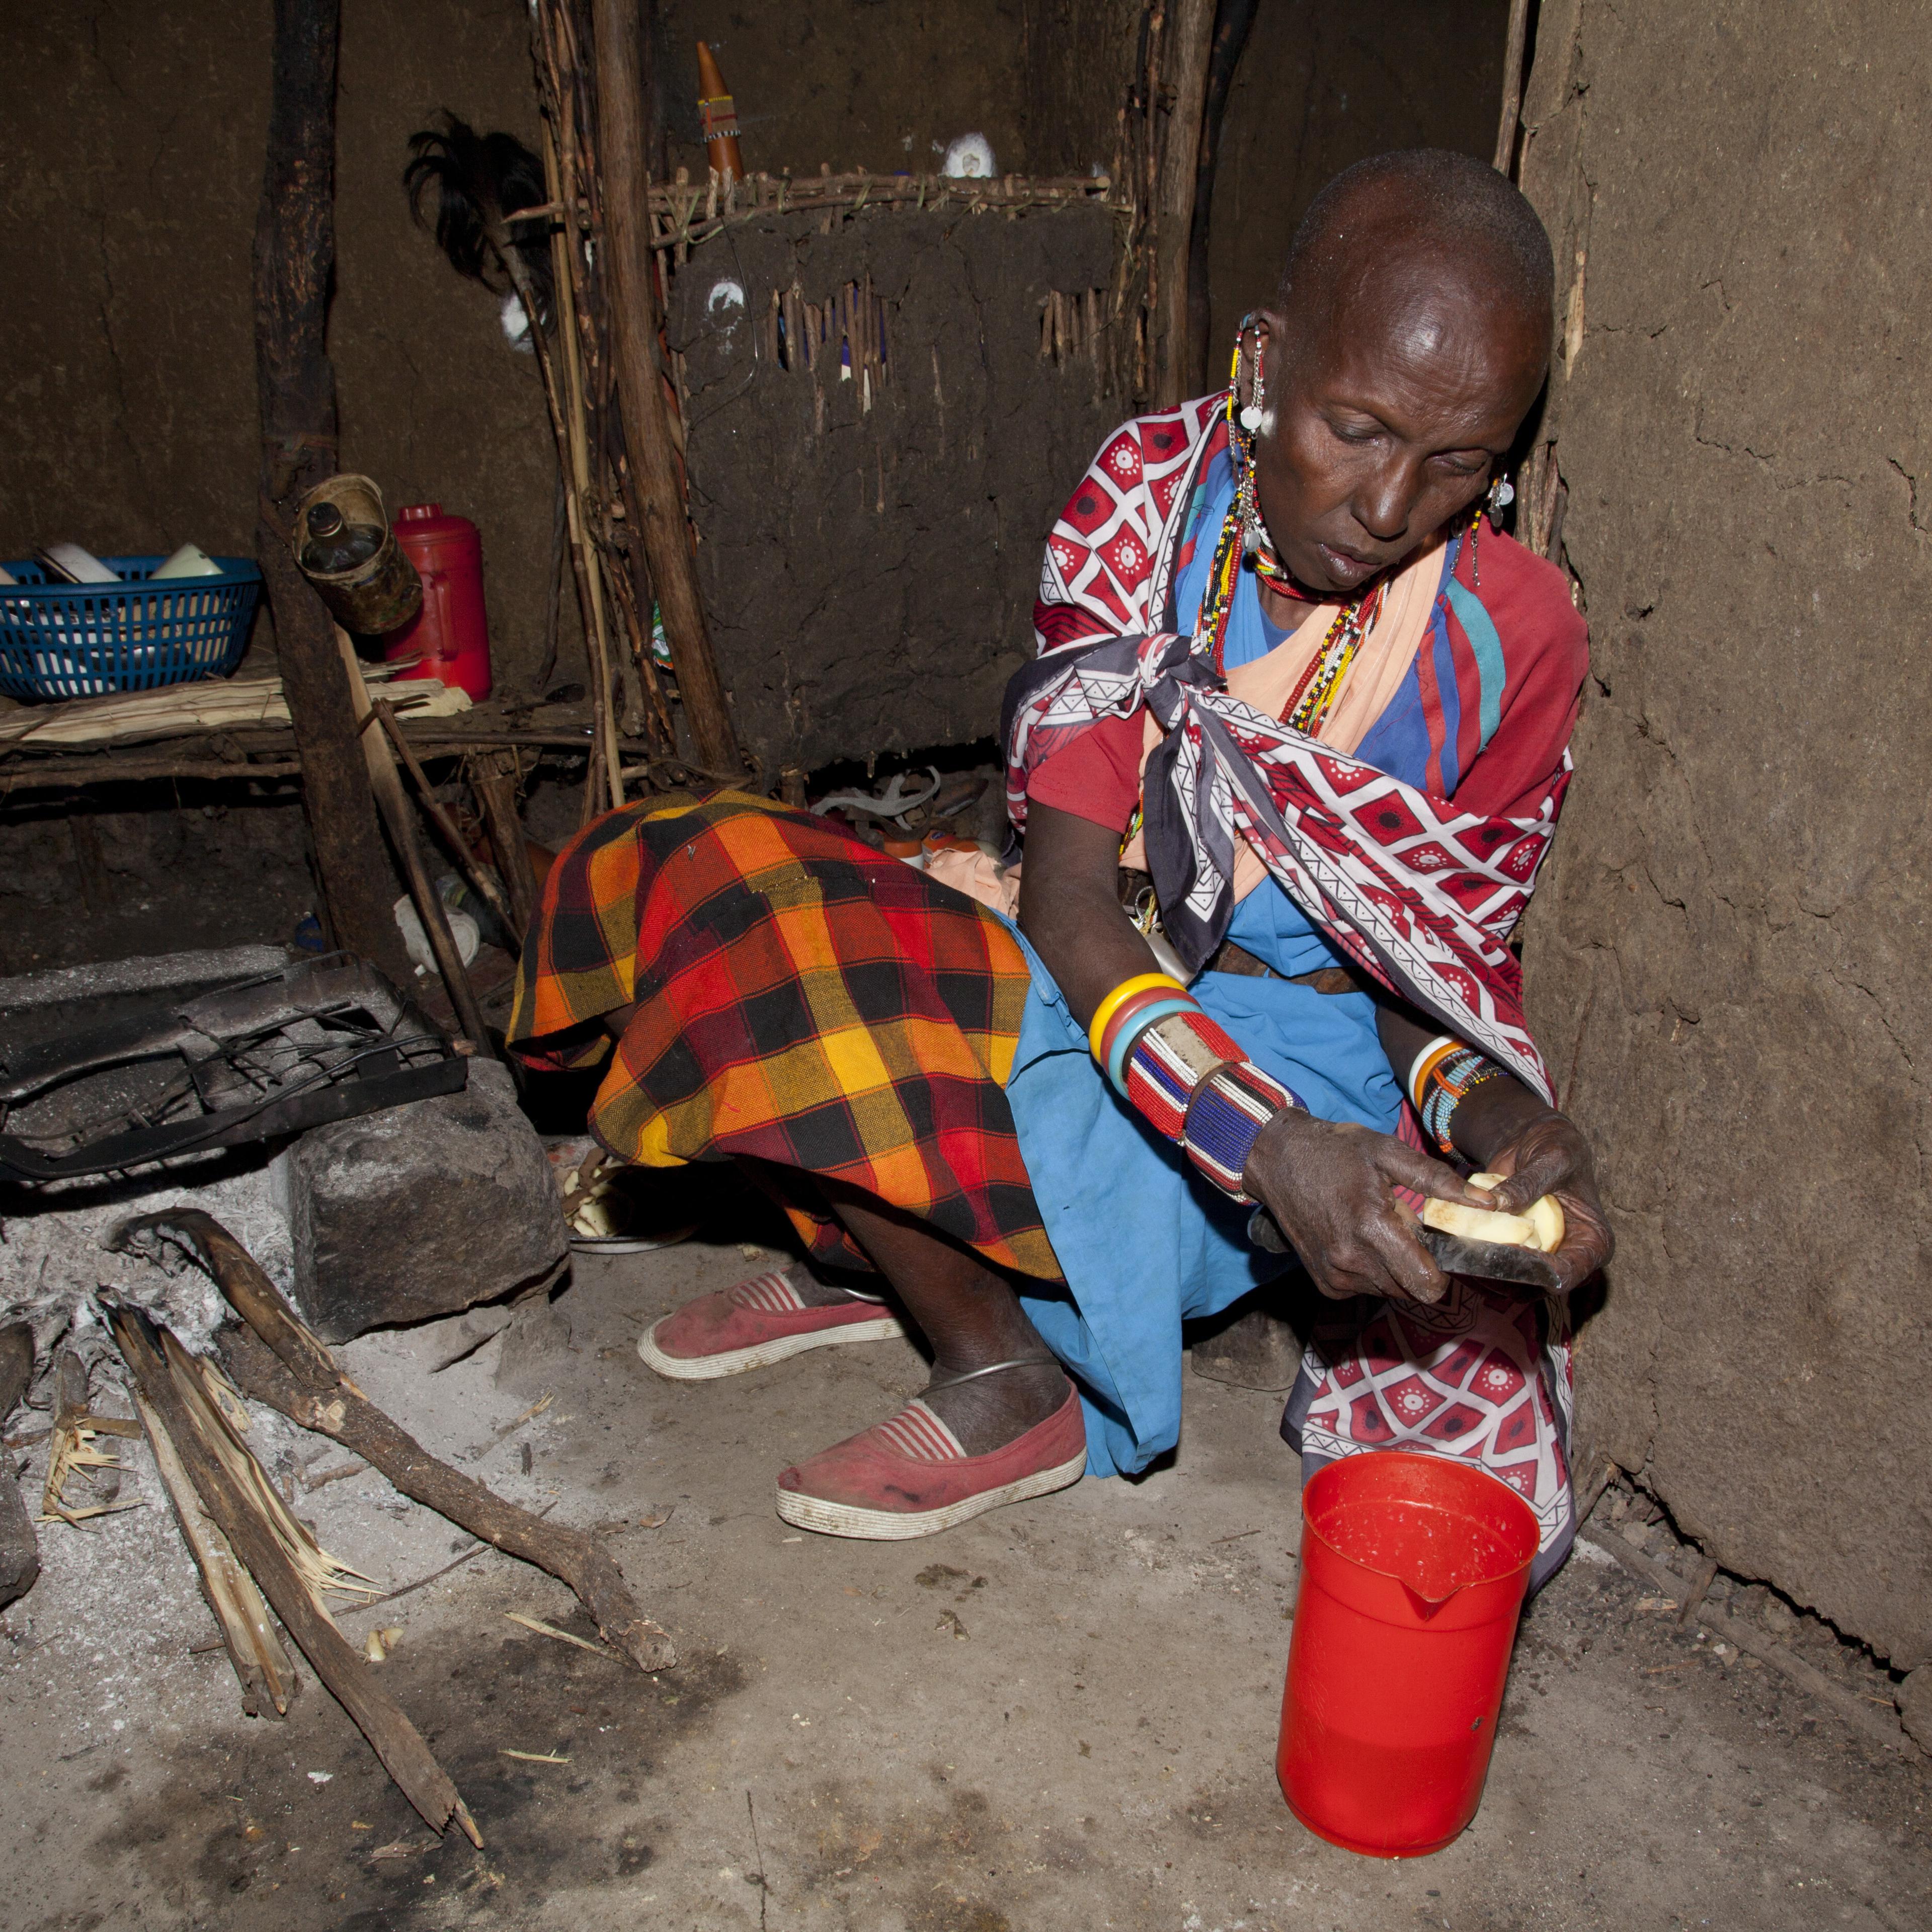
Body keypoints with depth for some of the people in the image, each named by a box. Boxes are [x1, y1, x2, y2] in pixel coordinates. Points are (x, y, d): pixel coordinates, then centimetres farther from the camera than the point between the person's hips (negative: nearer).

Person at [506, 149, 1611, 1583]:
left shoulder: (1512, 632, -11)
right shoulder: (1149, 496, -11)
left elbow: (1448, 960, -2)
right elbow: (1070, 893, -18)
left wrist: (1492, 1101, -27)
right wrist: (1268, 1142, -32)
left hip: (1314, 1054, -1)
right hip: (1090, 978, 2)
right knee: (692, 875, -13)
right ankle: (887, 1251, 1)